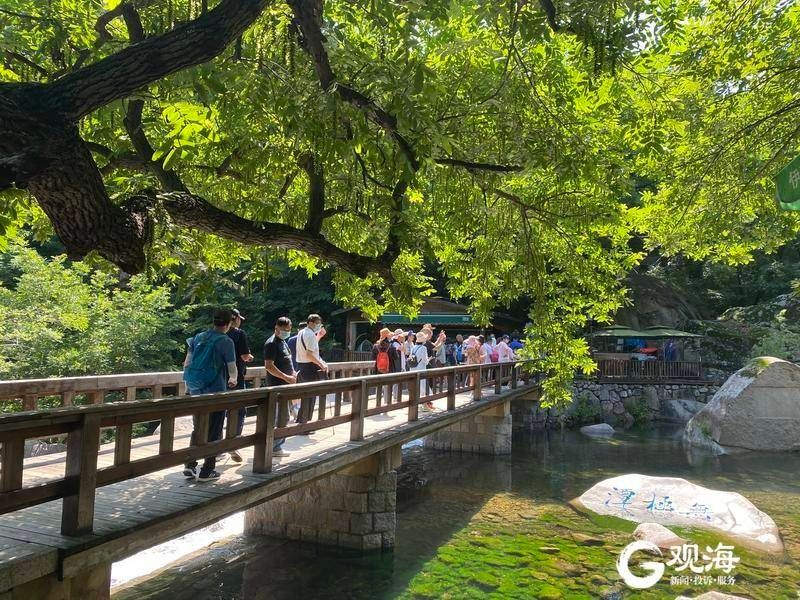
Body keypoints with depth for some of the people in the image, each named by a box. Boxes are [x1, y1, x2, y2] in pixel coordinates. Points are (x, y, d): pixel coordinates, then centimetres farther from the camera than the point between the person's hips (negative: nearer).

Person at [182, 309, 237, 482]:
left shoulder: (199, 337, 7)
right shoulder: (225, 341, -11)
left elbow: (187, 363, 10)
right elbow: (232, 369, -9)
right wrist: (233, 379, 12)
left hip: (196, 390, 6)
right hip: (215, 391, -6)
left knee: (198, 428, 19)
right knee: (214, 431, 5)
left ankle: (190, 465, 17)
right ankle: (207, 471, 9)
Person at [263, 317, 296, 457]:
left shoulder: (283, 342, 16)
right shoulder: (271, 343, -14)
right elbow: (269, 366, -21)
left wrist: (292, 373, 11)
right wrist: (286, 377, -22)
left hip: (285, 384, 10)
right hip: (277, 385, -10)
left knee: (283, 417, 15)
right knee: (282, 417, -5)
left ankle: (276, 445, 24)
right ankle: (276, 447, 5)